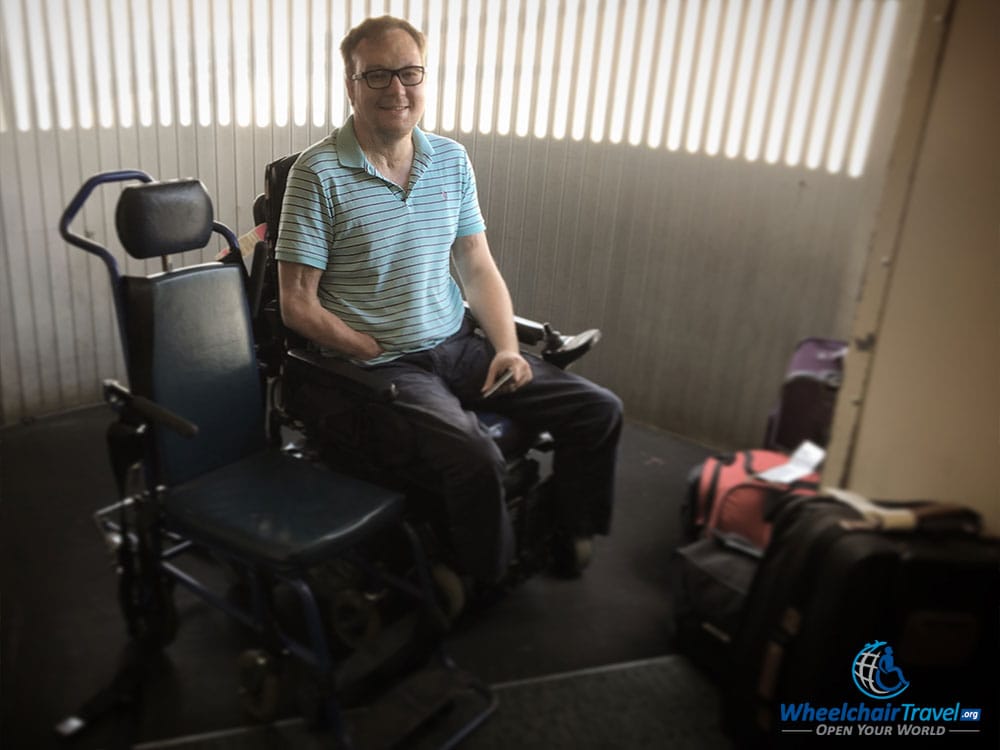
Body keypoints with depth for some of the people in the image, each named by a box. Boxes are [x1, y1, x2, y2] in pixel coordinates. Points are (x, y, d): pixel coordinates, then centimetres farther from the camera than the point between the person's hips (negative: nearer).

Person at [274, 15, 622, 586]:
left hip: (459, 344, 6)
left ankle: (571, 541, 22)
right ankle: (488, 589, 2)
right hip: (380, 366, -5)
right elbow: (298, 306, -10)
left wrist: (506, 347, -4)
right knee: (477, 459, -31)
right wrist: (382, 354, -11)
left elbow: (478, 267, 10)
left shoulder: (452, 160, 7)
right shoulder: (319, 173, -9)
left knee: (599, 411, -3)